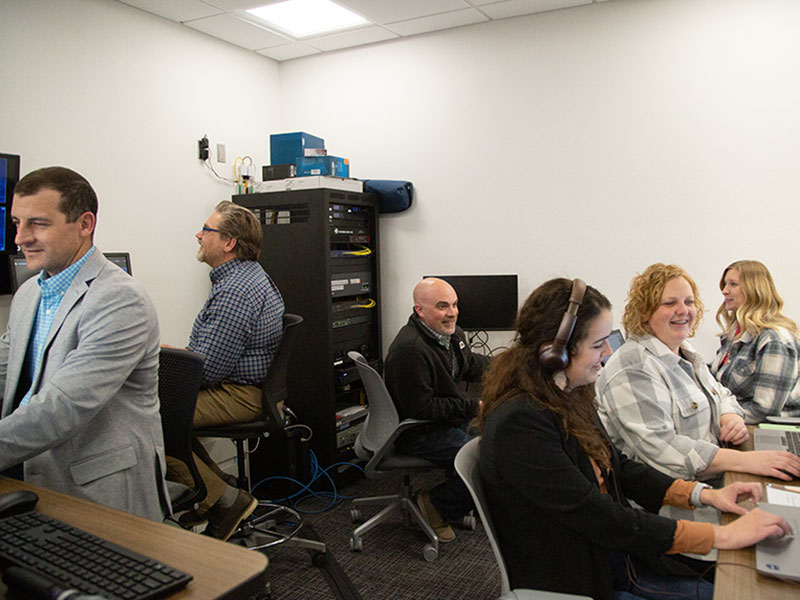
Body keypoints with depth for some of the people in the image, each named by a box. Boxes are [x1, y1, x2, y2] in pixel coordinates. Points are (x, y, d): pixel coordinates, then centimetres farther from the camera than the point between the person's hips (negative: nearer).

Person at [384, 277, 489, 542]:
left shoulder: (451, 333, 3)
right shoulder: (409, 350, -27)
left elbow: (472, 364, 20)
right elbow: (421, 408, -26)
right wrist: (473, 407, -22)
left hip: (447, 415, 10)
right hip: (416, 432, -10)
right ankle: (435, 505, 0)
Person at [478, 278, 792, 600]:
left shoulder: (571, 395, 1)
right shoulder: (518, 423, -27)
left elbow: (619, 465, 10)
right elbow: (599, 519, -26)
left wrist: (704, 494, -2)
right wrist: (721, 535, -21)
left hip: (617, 558, 7)